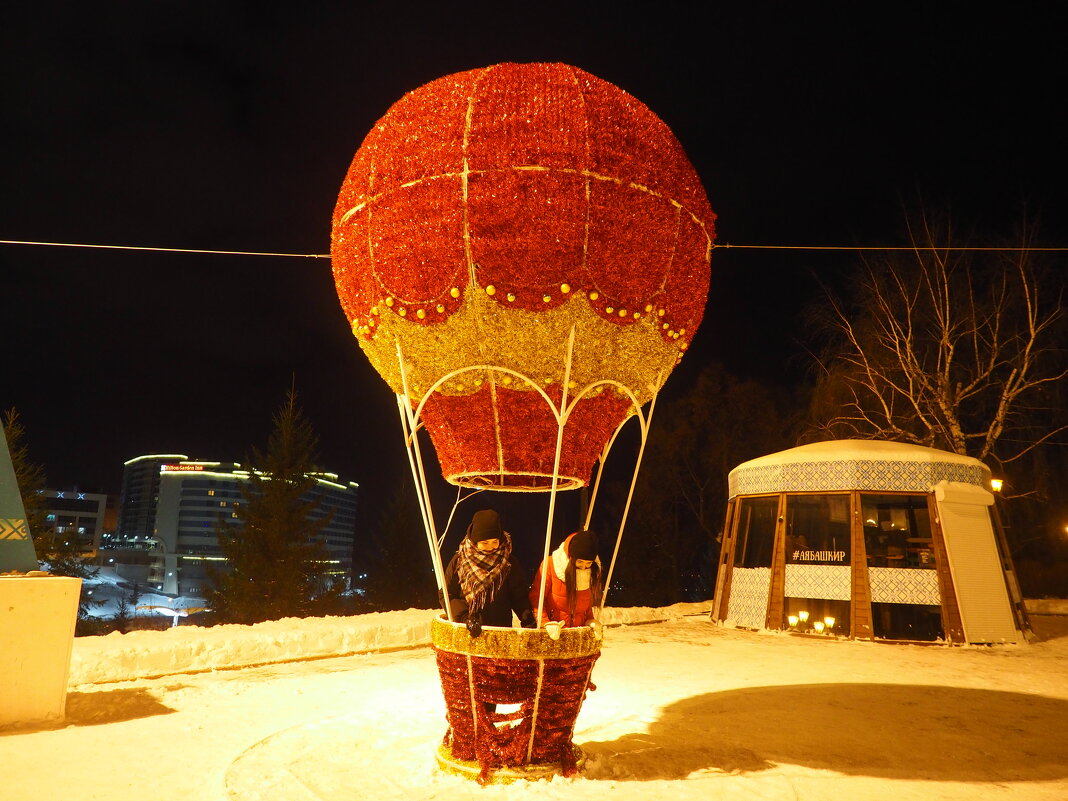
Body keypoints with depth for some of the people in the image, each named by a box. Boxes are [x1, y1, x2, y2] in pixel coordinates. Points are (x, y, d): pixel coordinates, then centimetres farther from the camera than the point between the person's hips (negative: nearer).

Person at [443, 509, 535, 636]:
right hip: (466, 631, 0)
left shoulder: (509, 562, -2)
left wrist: (527, 618, -16)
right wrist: (465, 617, -16)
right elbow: (447, 594, -2)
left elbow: (519, 594, 1)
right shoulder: (459, 561, -2)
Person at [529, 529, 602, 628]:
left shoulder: (593, 571, 0)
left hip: (580, 629, 4)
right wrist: (545, 623, -13)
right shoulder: (550, 564, -12)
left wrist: (590, 620, 3)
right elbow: (536, 597, -6)